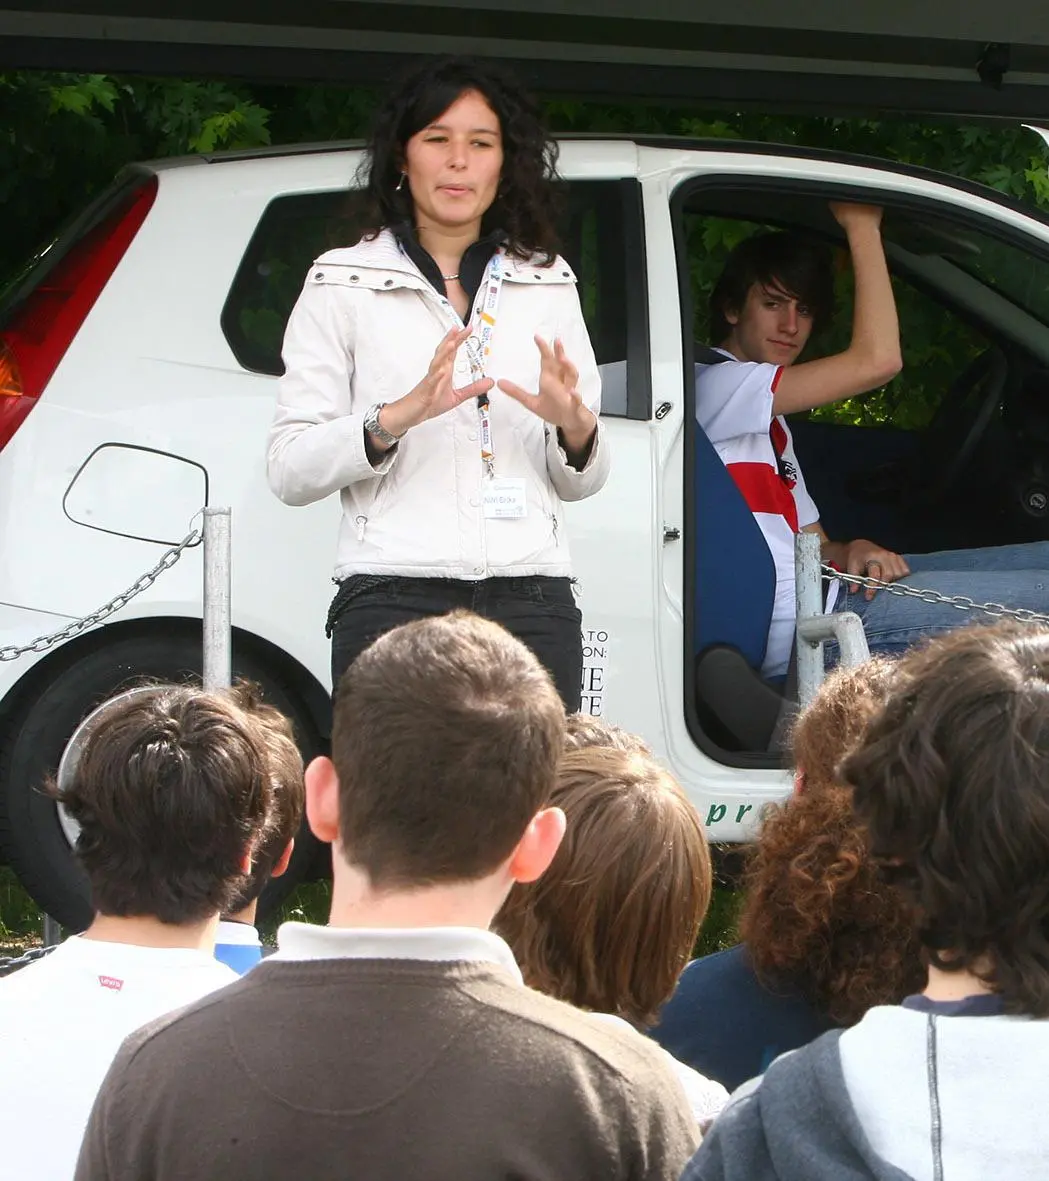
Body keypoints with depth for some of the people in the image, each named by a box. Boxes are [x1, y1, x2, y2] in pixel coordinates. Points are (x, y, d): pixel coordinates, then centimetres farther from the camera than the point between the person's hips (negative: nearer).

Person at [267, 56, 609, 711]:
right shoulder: (344, 283, 8)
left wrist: (575, 426, -6)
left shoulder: (546, 283, 17)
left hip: (532, 606, 2)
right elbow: (289, 470, 0)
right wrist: (397, 417, -16)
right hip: (393, 601, -2)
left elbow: (583, 482, 16)